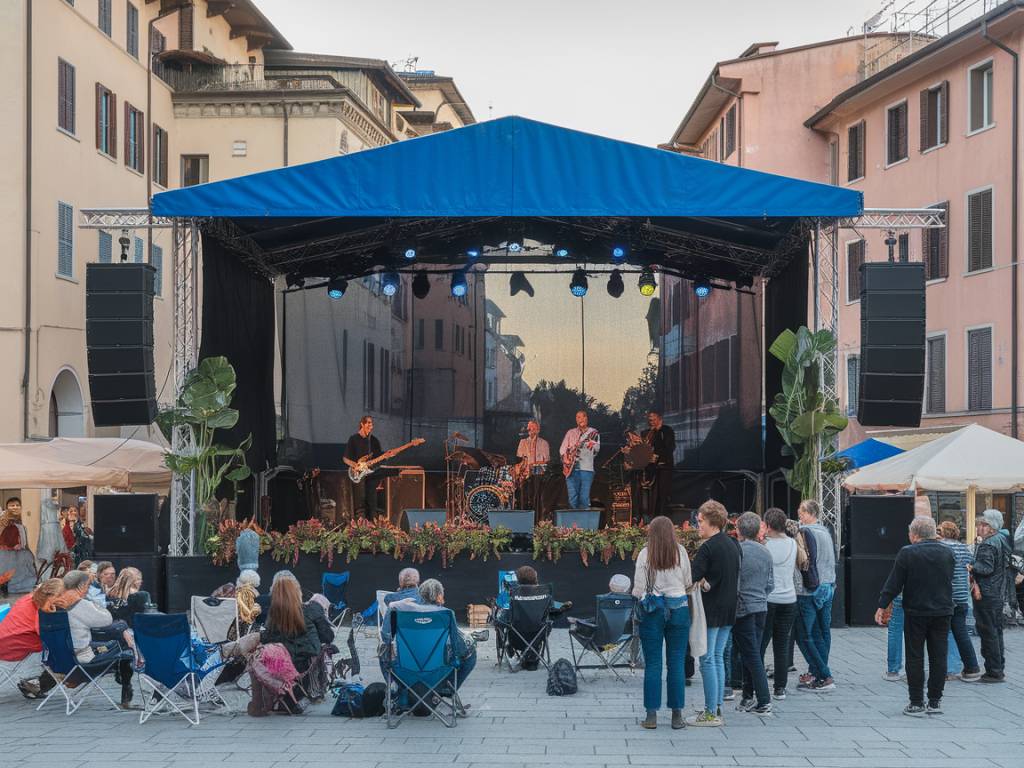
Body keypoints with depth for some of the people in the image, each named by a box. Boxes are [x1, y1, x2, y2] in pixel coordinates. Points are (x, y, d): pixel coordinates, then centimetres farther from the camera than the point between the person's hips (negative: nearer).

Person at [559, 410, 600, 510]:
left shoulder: (594, 433, 11)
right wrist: (565, 459, -5)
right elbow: (563, 449, 11)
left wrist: (592, 445, -19)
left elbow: (596, 449, 0)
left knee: (584, 498, -7)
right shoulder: (571, 433, 15)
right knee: (572, 497, -3)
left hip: (586, 469, -1)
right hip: (571, 468, 1)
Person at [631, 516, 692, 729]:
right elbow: (689, 583, 6)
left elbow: (638, 588, -2)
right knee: (677, 663, 5)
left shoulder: (645, 554, -4)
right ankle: (677, 715, 6)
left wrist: (637, 600, 18)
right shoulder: (680, 552, 0)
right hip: (678, 607, 1)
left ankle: (652, 715, 3)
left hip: (652, 610, -1)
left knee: (652, 664, 3)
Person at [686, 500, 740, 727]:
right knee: (718, 658, 14)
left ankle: (710, 713, -1)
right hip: (729, 610, 8)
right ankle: (717, 710, 17)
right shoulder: (732, 545, 10)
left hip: (711, 610, -8)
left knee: (707, 660, -3)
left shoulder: (708, 548, -16)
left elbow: (691, 577, -20)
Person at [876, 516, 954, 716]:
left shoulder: (907, 553, -10)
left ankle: (916, 703, 3)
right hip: (942, 612, 3)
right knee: (938, 657, 9)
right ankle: (935, 702, 12)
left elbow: (894, 583, -9)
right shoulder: (947, 553, 3)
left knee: (915, 658, 3)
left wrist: (882, 606, -2)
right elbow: (950, 579, 15)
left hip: (916, 612, -3)